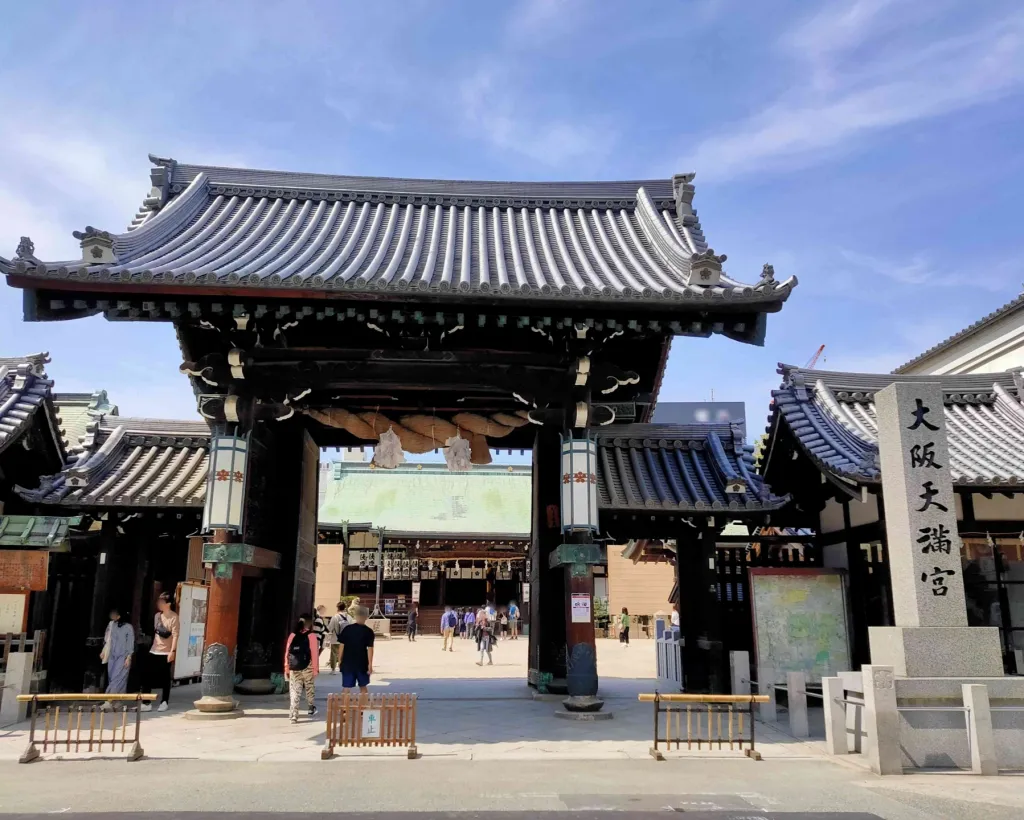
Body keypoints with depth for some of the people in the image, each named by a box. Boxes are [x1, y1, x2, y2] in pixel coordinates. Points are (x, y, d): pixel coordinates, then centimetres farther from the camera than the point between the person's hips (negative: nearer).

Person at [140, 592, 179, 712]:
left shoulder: (173, 617, -8)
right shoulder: (157, 615, 12)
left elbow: (175, 635, -13)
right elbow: (155, 632, 19)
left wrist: (172, 651, -19)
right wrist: (150, 645, 16)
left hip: (166, 652, -6)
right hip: (154, 651, 6)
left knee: (165, 679, 2)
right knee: (147, 677, 1)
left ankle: (164, 703, 11)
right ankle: (146, 703, 6)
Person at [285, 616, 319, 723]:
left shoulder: (292, 635, 4)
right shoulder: (311, 635, -7)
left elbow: (287, 653, 4)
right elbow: (315, 654, -11)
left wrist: (286, 669, 10)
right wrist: (316, 669, -6)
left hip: (294, 669, 2)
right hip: (307, 668, -2)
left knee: (294, 692, 4)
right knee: (310, 689, 19)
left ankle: (293, 716, -2)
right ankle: (310, 709, 34)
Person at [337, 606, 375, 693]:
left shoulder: (347, 629, -1)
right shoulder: (368, 631, -5)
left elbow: (342, 646, 0)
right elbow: (370, 649, -9)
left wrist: (340, 660, 10)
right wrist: (370, 664, -6)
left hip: (347, 663, 0)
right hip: (362, 663, 0)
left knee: (346, 688, 1)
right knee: (363, 686, 17)